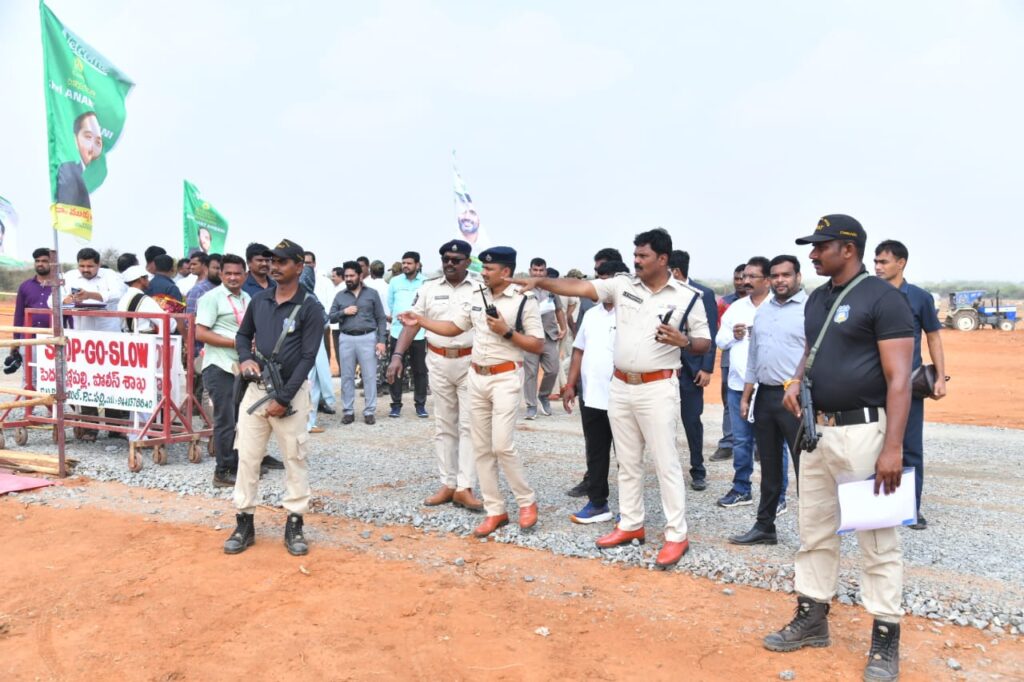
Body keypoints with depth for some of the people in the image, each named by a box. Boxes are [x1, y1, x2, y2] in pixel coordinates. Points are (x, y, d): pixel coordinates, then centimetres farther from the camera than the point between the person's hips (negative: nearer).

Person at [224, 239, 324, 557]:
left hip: (291, 392, -4)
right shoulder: (259, 300, 8)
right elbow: (243, 334, 21)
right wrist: (245, 358, -3)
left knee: (295, 458, 2)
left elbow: (307, 358, -12)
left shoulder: (310, 307, -8)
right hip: (256, 388, 5)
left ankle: (294, 524, 14)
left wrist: (283, 398, -16)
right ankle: (244, 523, 17)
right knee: (247, 456, 6)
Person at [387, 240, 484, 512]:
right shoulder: (428, 288, 6)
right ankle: (447, 485, 18)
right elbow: (412, 324, 3)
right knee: (443, 425, 9)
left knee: (469, 425, -2)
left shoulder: (481, 288, -1)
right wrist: (397, 355, -8)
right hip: (438, 363, 3)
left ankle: (464, 488, 1)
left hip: (471, 363, -3)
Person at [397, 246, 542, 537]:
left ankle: (527, 502, 10)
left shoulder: (524, 301, -9)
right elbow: (452, 327, 16)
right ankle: (495, 511, 17)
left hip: (505, 379, -7)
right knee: (481, 448, 7)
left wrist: (506, 332, -19)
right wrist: (420, 320, 5)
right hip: (477, 378, 7)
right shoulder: (477, 300, 9)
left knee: (502, 445, -12)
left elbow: (538, 345, -10)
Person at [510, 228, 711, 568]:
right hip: (620, 386, 5)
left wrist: (682, 341, -21)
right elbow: (580, 287, 0)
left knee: (666, 462, -1)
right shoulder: (623, 285, 5)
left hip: (657, 388, -5)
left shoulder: (687, 297, -5)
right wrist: (539, 282, -9)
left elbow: (705, 343, -1)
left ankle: (677, 535, 9)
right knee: (628, 462, 14)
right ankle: (631, 525, 27)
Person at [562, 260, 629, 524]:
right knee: (595, 453, 15)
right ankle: (597, 503, 27)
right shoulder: (591, 314, 12)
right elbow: (579, 351, 15)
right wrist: (570, 385, 10)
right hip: (590, 397, 7)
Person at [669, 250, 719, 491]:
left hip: (690, 369, -3)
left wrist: (707, 368, -9)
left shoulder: (704, 294, -3)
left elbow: (710, 334, -4)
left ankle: (698, 471, 17)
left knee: (692, 421, 4)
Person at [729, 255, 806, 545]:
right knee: (769, 466, 15)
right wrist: (745, 397, 15)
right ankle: (764, 527, 26)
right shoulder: (762, 311, 15)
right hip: (765, 395, 7)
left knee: (805, 466, -2)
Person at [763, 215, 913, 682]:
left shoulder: (882, 298, -12)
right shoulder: (816, 299, 12)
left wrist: (893, 447, -23)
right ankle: (811, 620, 30)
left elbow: (899, 378, -17)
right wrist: (796, 380, 2)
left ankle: (885, 642, 15)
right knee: (814, 532, 16)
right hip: (817, 429, 8)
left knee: (877, 540, 2)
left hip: (863, 431, -8)